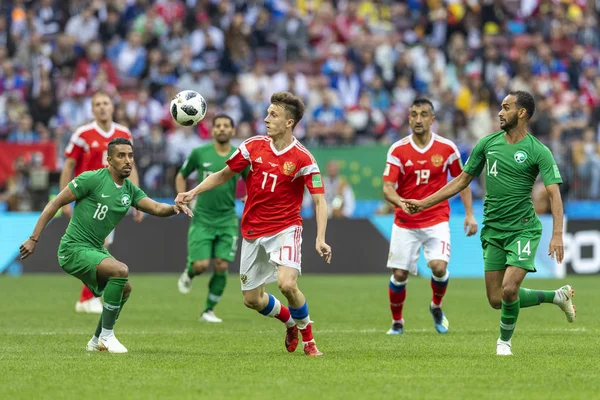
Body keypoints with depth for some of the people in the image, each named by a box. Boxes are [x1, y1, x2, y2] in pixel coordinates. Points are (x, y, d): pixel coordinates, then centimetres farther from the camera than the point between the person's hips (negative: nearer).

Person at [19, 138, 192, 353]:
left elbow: (156, 208, -5)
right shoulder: (93, 179, -13)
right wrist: (33, 239, -13)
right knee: (121, 271, -25)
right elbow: (55, 203, -10)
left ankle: (97, 341, 27)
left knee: (124, 289, 12)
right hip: (74, 249, -9)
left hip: (96, 250, 9)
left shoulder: (130, 190, 8)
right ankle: (107, 335, -15)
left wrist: (174, 208, -29)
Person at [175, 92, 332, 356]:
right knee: (252, 299, 5)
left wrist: (320, 239, -27)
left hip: (285, 228, -5)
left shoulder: (302, 158, -13)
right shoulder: (253, 146, -1)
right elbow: (223, 175, 12)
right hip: (253, 232, 5)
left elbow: (319, 201, -15)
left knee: (287, 284, -27)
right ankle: (291, 322, 35)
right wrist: (192, 193, 0)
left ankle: (308, 338, -2)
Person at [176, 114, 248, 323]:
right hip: (202, 218, -1)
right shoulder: (199, 153, -2)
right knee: (201, 265, -11)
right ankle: (188, 273, 27)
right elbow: (181, 176, 12)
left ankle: (208, 311, 11)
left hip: (227, 220, 1)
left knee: (221, 267, -5)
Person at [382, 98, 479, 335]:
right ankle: (397, 323, 22)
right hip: (405, 223, 1)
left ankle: (436, 307, 12)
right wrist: (402, 202, -31)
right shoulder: (398, 150, -5)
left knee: (439, 267, -19)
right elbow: (387, 188, -10)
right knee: (399, 274, -2)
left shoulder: (447, 148, -3)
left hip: (437, 220, 0)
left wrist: (469, 214, 4)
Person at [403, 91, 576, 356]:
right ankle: (557, 296, 24)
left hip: (523, 229, -5)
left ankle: (504, 341, 11)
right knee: (496, 300, 3)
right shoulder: (488, 143, 5)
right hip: (493, 231, 5)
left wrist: (557, 234, -27)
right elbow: (462, 180, 14)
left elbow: (554, 194, -15)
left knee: (509, 290, -18)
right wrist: (424, 203, 12)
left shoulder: (538, 152, -9)